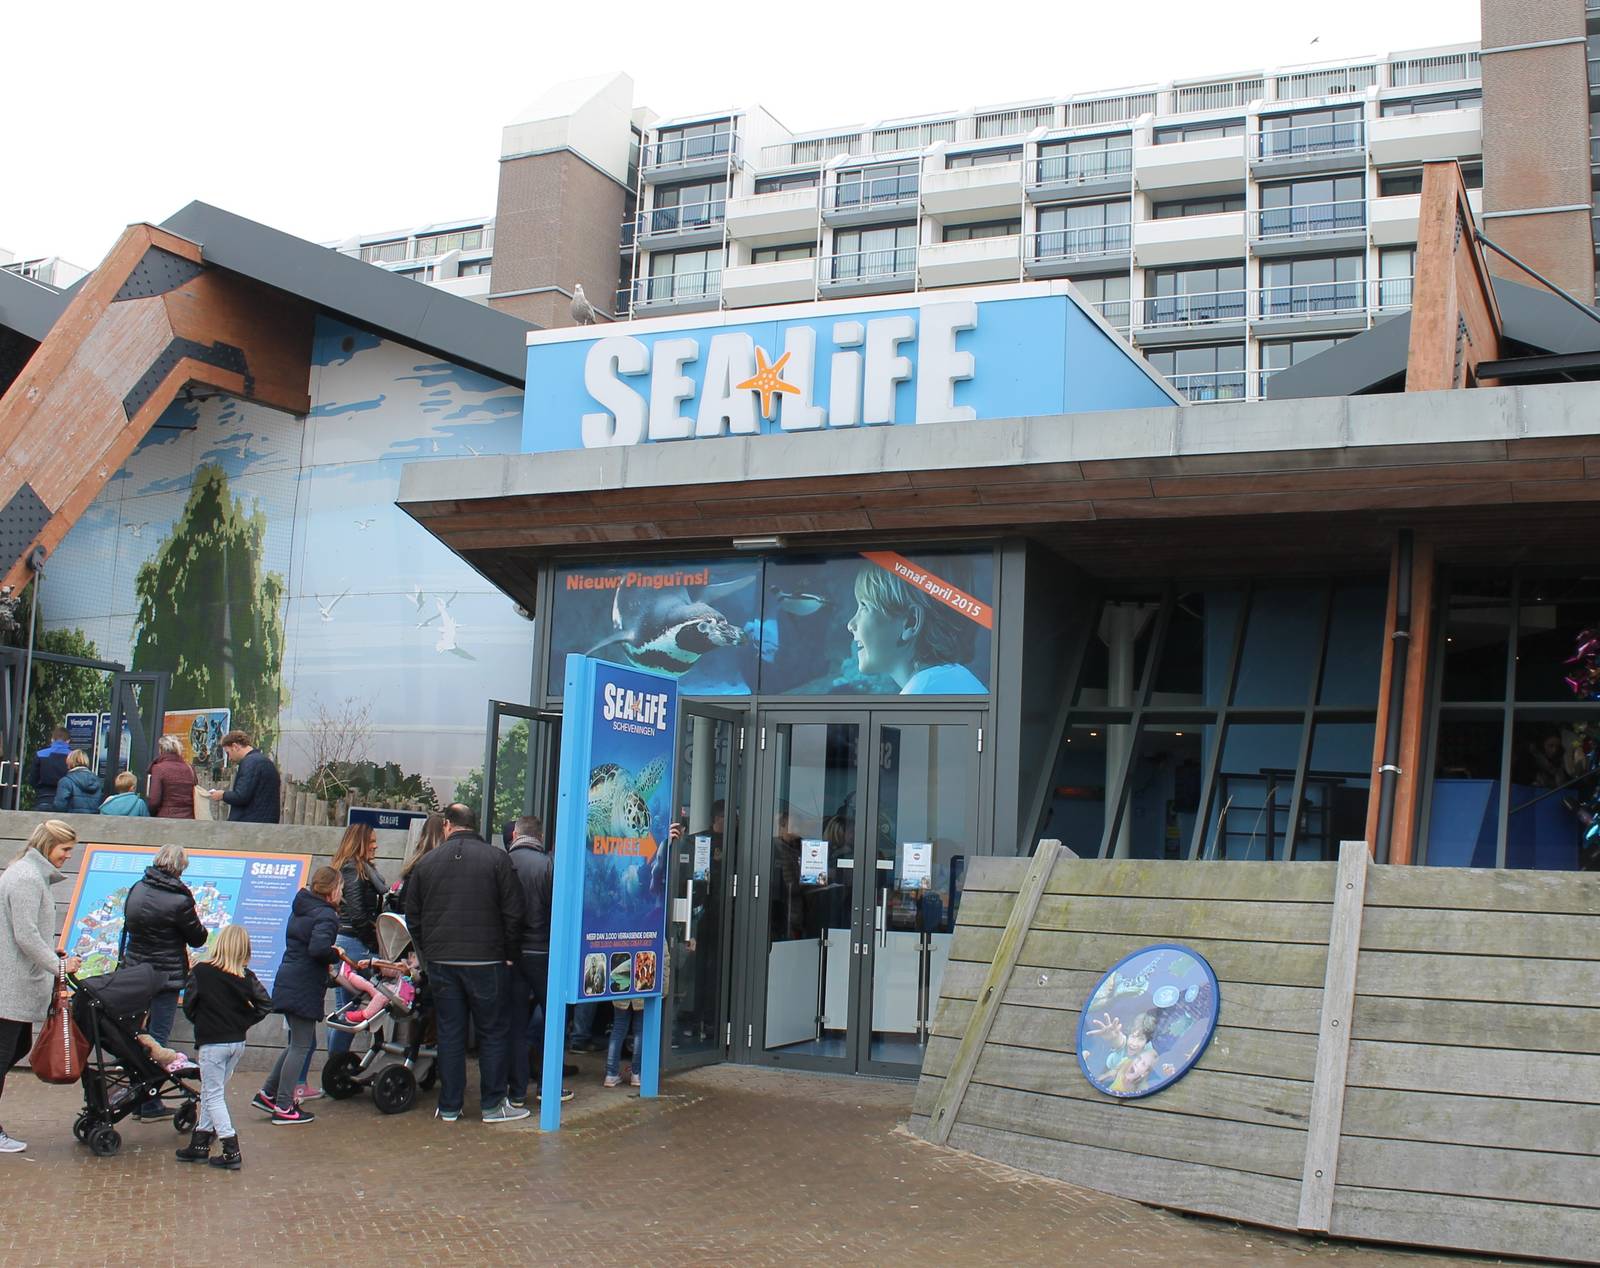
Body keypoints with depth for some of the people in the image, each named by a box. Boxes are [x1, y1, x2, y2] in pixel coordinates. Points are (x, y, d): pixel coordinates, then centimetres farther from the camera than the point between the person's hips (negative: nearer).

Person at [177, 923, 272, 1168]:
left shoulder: (202, 971, -11)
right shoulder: (246, 977, -3)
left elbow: (188, 1005, -7)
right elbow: (265, 1004, -7)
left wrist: (201, 1022, 10)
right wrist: (243, 1022, 4)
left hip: (212, 1042, -5)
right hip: (237, 1042, 5)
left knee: (213, 1096, 2)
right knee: (210, 1092, 19)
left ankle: (231, 1150, -5)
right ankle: (200, 1143, 25)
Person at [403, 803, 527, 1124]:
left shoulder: (427, 862, 5)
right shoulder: (497, 859, -5)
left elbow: (413, 916, 10)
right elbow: (513, 913, -7)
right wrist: (509, 954, 3)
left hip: (440, 962, 3)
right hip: (486, 961, -3)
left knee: (449, 1033, 10)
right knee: (492, 1032, 6)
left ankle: (449, 1106, 14)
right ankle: (493, 1104, 10)